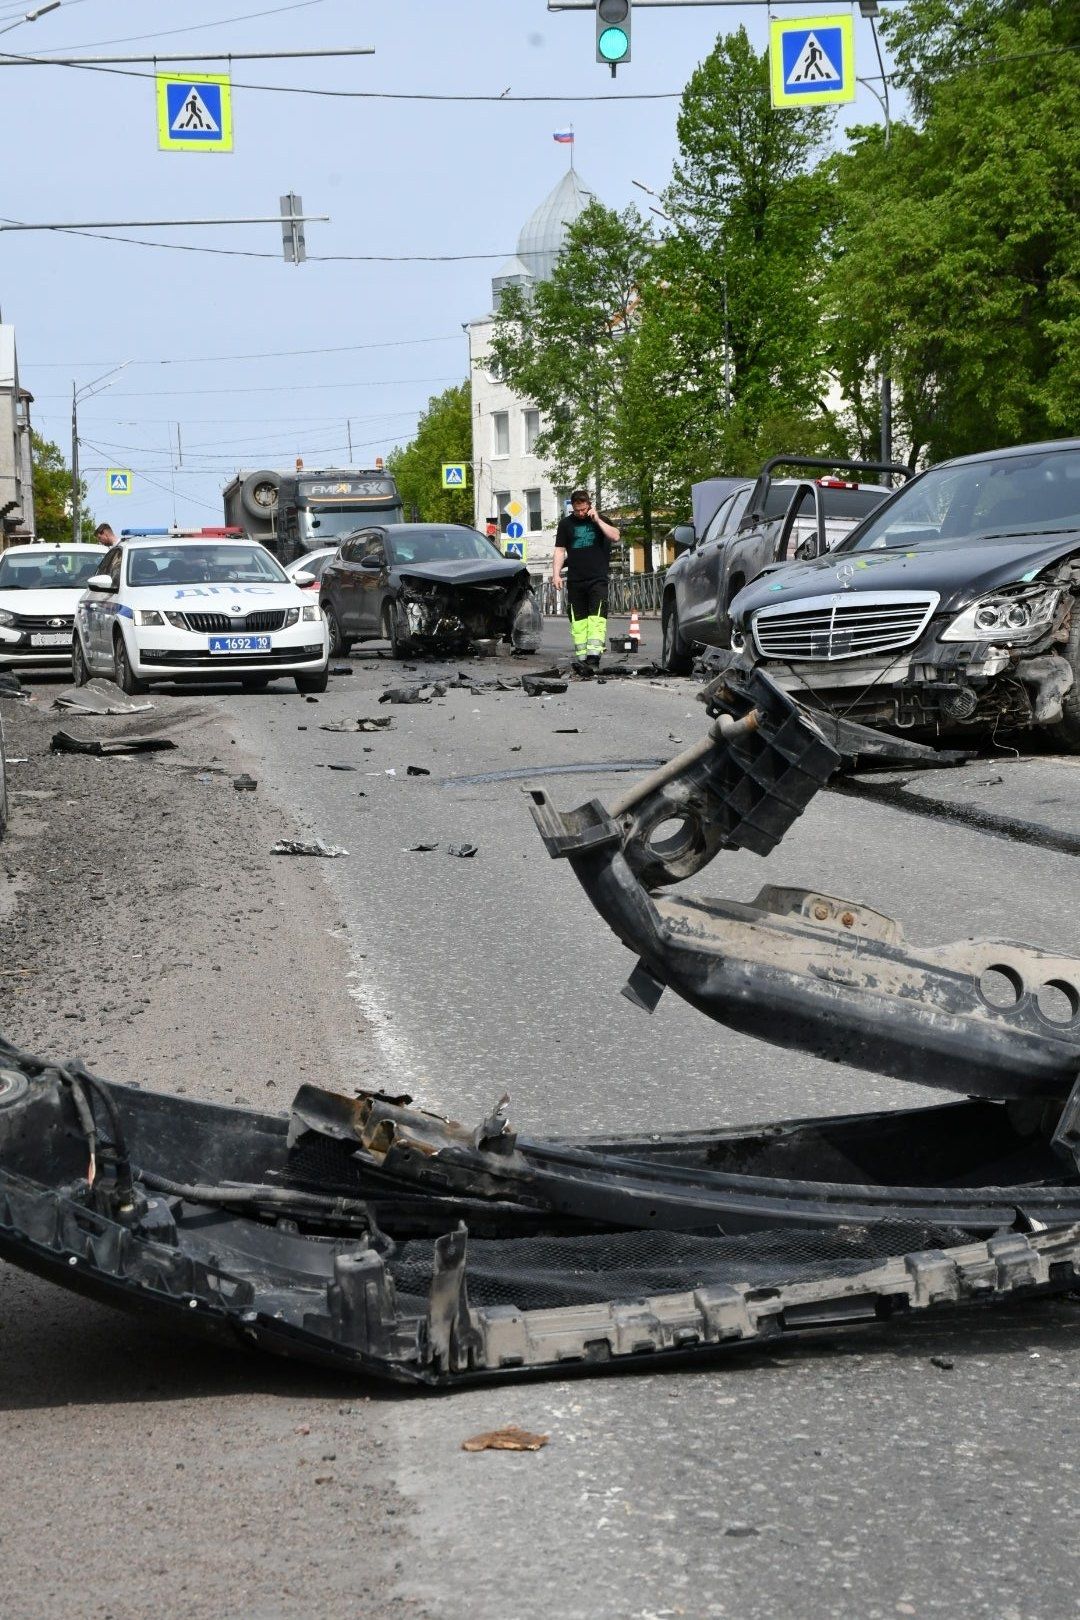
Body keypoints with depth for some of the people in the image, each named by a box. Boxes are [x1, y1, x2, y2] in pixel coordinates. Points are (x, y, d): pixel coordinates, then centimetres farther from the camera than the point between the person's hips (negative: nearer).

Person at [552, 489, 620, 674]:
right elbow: (560, 550, 10)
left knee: (597, 617, -16)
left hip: (598, 580, -2)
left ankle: (593, 655, -26)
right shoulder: (566, 524, 12)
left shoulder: (600, 520, 10)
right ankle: (581, 658, 4)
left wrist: (597, 520, -9)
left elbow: (615, 536, -6)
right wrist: (556, 574, -1)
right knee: (578, 620, 2)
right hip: (575, 581, 2)